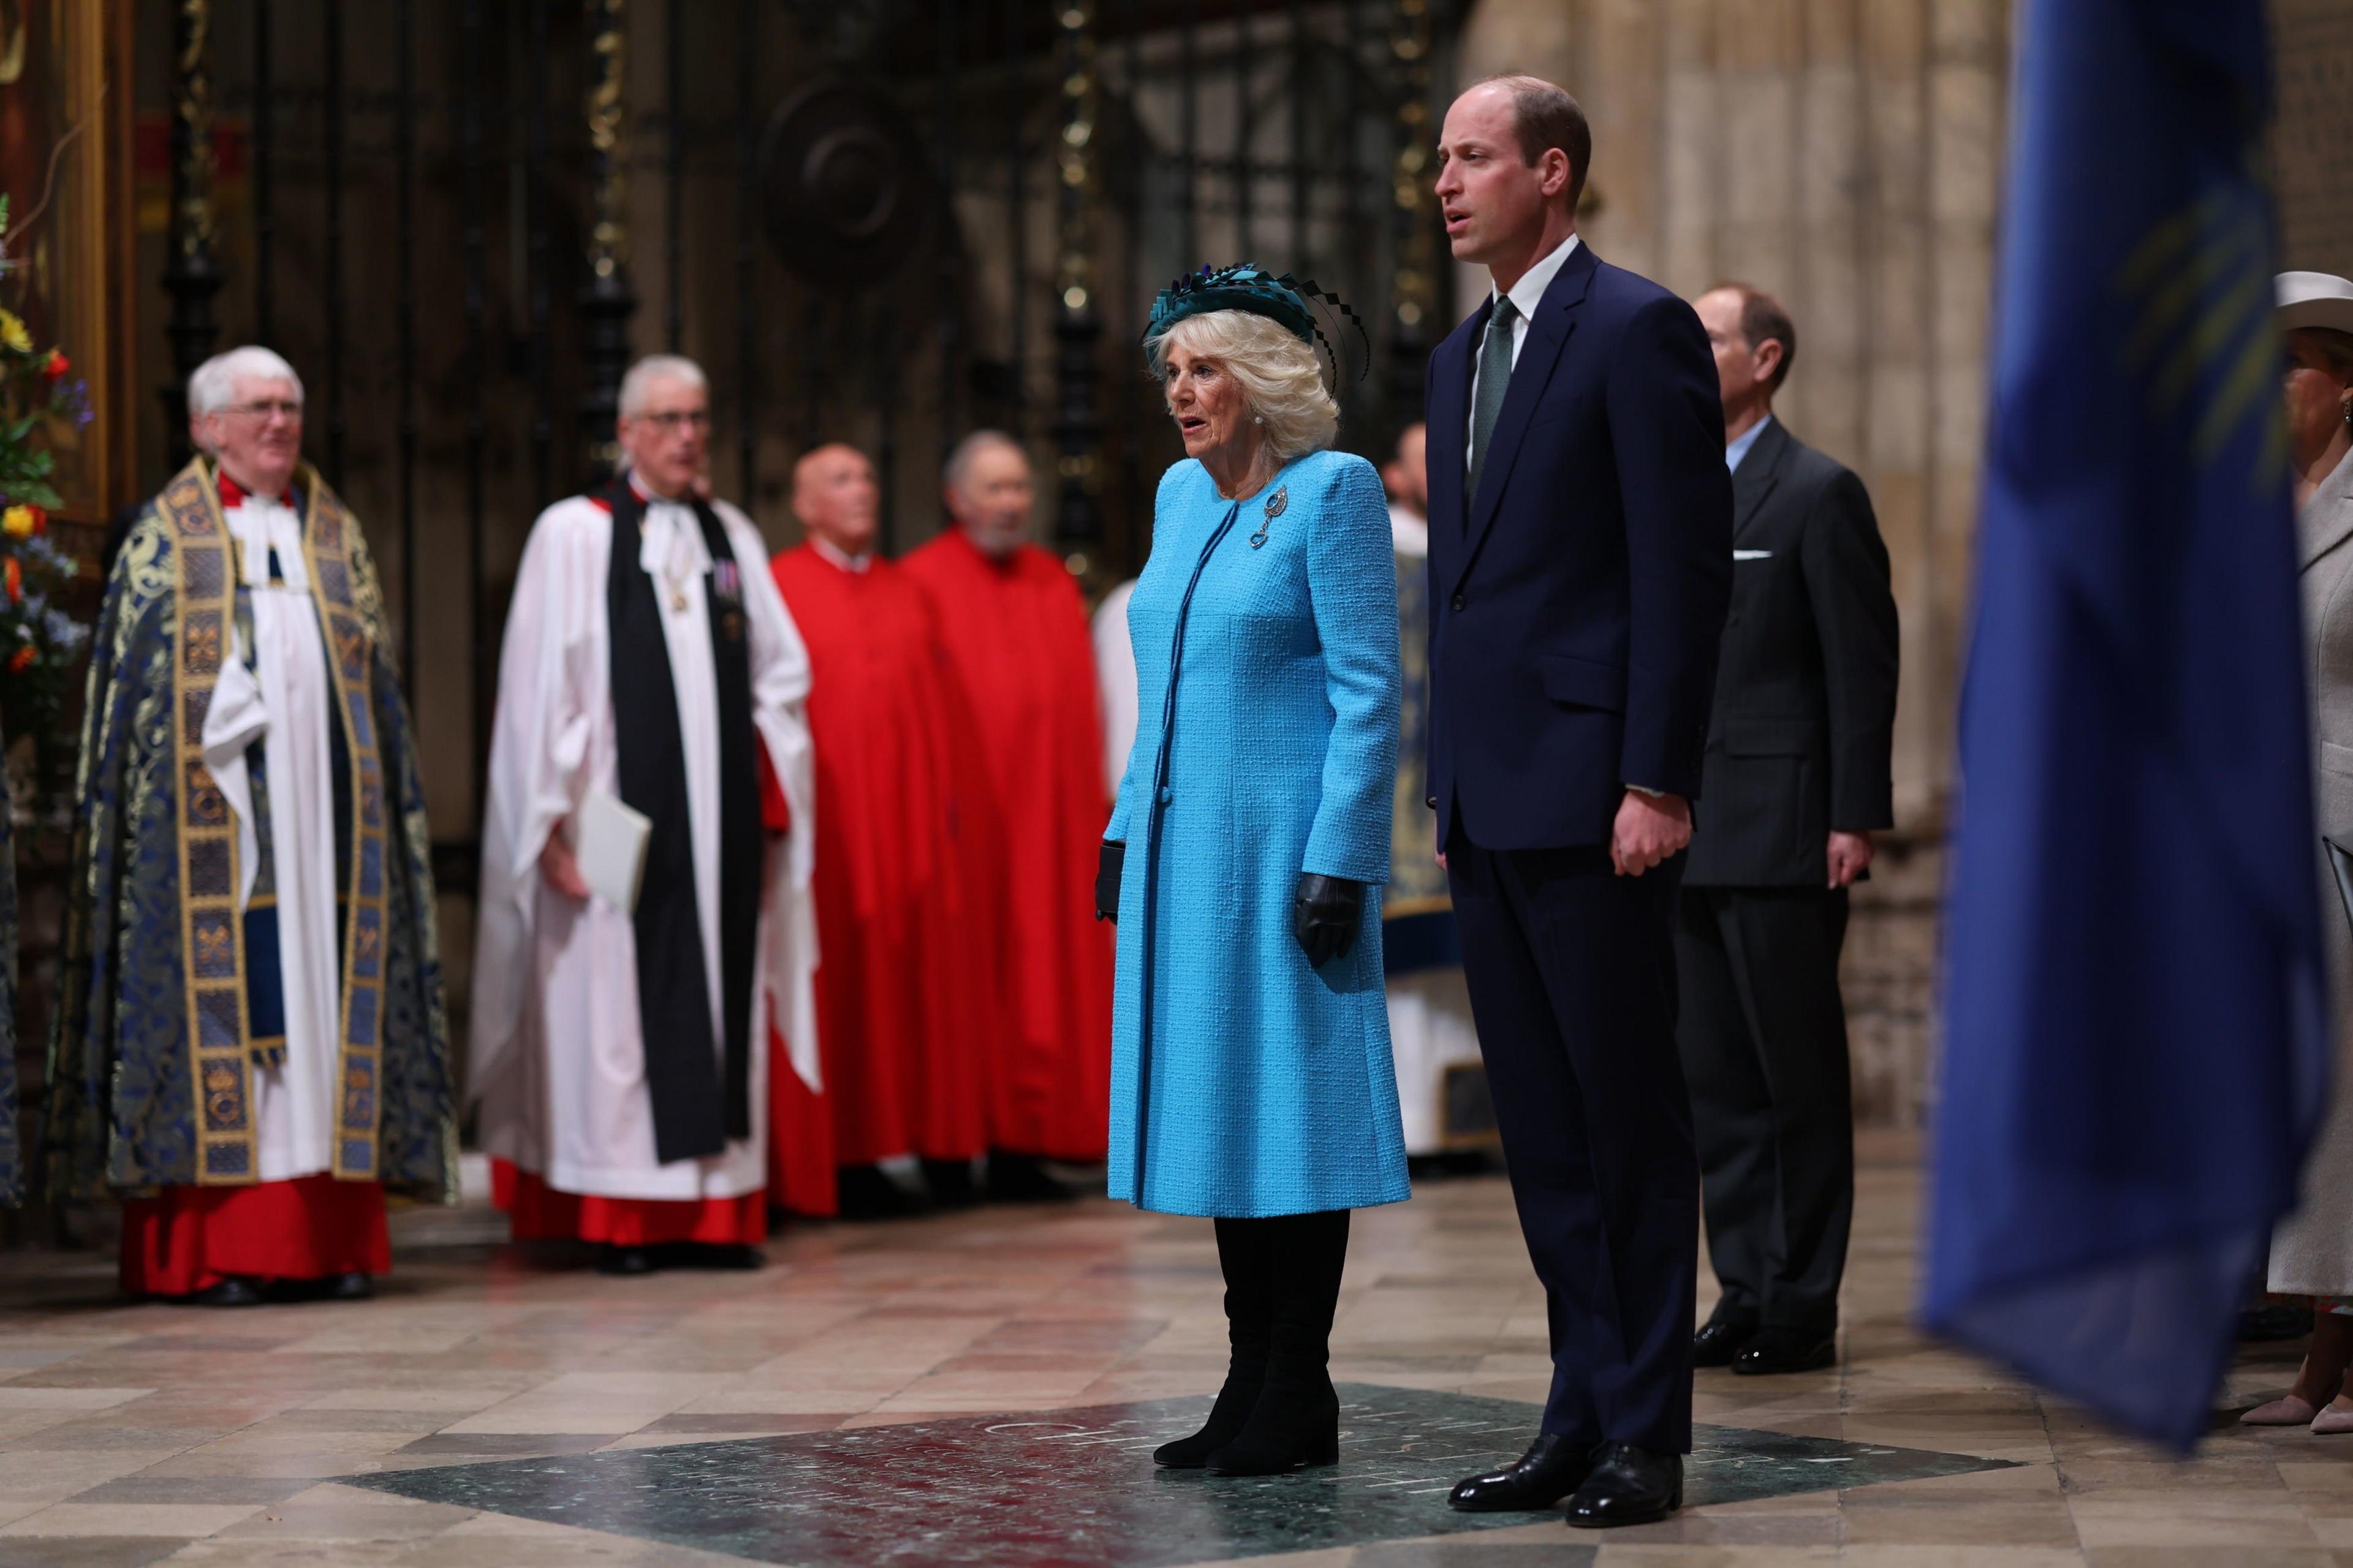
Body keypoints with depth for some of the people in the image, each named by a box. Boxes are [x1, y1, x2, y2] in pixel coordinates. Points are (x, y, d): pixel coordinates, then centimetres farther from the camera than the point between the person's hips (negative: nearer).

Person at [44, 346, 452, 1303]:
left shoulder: (335, 533, 17)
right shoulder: (168, 537, 4)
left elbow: (375, 674, 17)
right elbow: (135, 680, 0)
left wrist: (378, 804, 10)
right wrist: (230, 716, -14)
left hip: (325, 808, 4)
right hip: (215, 820, -4)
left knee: (328, 999, 1)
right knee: (218, 1007, -7)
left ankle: (330, 1239, 3)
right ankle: (207, 1248, -5)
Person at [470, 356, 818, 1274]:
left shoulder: (734, 537, 14)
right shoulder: (572, 535, 0)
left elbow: (780, 673, 16)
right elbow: (541, 687, -4)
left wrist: (772, 787, 5)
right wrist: (556, 818, -10)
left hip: (722, 820, 5)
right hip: (618, 818, -4)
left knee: (723, 997, 4)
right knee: (616, 1004, -4)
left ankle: (717, 1208, 9)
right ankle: (621, 1220, 1)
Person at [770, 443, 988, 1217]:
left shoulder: (908, 592, 15)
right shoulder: (777, 587, -2)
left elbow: (941, 703, 14)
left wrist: (953, 792, 7)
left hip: (912, 815, 5)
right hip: (829, 820, -5)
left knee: (926, 979, 6)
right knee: (842, 987, -3)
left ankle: (940, 1143, 13)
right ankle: (847, 1159, 0)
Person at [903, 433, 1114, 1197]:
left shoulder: (1054, 584, 14)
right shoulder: (925, 583, -2)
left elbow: (1080, 704, 15)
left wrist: (1090, 799, 7)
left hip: (1049, 811, 5)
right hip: (967, 812, -5)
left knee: (1043, 973, 3)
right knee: (970, 971, -4)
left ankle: (1021, 1145, 6)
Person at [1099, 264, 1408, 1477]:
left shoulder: (1331, 490, -9)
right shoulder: (1180, 494, 14)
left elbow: (1367, 693, -12)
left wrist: (1338, 864, -17)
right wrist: (1127, 831, 15)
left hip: (1283, 848, -8)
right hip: (1181, 850, 8)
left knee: (1289, 1103, -3)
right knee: (1217, 1106, 9)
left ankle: (1297, 1403, 3)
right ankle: (1251, 1386, 16)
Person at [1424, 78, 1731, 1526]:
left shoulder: (1638, 328, -7)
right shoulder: (1462, 358, 18)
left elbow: (1686, 566, -13)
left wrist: (1655, 782, -18)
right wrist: (1448, 780, 15)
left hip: (1590, 794, -8)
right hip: (1488, 803, 8)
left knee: (1630, 1123, -1)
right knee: (1542, 1133, 10)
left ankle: (1647, 1434, 5)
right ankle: (1585, 1416, 17)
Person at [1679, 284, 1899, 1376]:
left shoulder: (1818, 493, -5)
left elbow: (1863, 659, -9)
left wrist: (1857, 817, -14)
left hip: (1781, 830, -7)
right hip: (1687, 833, 7)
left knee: (1799, 1076, -1)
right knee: (1716, 1076, 9)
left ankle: (1804, 1305, 4)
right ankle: (1744, 1290, 15)